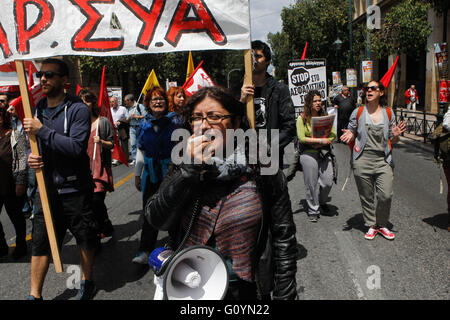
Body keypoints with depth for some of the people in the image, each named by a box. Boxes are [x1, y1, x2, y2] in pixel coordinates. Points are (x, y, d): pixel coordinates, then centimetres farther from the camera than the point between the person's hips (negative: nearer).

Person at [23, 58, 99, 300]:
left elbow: (77, 147, -24)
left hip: (75, 189, -5)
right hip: (47, 187, 5)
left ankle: (87, 282, 33)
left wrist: (42, 130, -23)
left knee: (85, 239, 11)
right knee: (39, 241, 7)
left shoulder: (78, 109, -12)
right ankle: (34, 295, 20)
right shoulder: (38, 109, 9)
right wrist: (32, 157, 0)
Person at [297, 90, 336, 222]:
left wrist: (325, 142, -12)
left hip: (324, 152, 3)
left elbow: (333, 134, 6)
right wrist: (320, 140, -14)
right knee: (311, 184, 1)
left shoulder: (325, 116, 12)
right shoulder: (302, 118, 0)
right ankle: (313, 210, 16)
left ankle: (322, 202, 29)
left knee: (328, 182, -1)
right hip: (308, 153, -3)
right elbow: (302, 138, -10)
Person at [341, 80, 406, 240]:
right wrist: (350, 135, -12)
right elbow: (351, 131, 11)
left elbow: (392, 140, 13)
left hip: (383, 161, 1)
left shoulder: (388, 113, 7)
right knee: (366, 196, 6)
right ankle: (371, 225, 23)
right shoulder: (358, 112, 2)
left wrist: (396, 136, -9)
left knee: (386, 195, -4)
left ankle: (382, 225, 18)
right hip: (362, 161, -1)